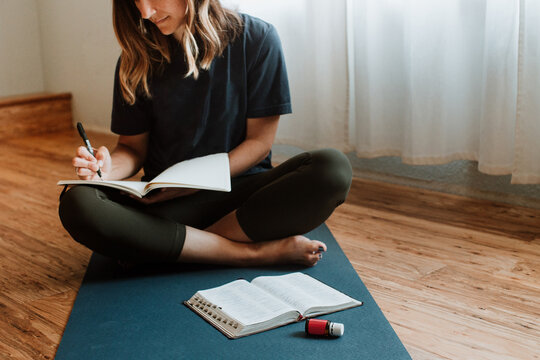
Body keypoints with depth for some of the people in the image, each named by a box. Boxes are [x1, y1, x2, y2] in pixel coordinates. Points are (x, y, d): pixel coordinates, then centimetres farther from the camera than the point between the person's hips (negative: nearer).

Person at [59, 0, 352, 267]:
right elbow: (133, 147, 7)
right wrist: (106, 170, -16)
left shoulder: (255, 38, -4)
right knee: (77, 205, -29)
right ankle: (254, 252, -25)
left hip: (240, 192, -1)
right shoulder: (138, 58, 2)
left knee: (333, 168, -29)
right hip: (166, 203, 2)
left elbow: (259, 141, -3)